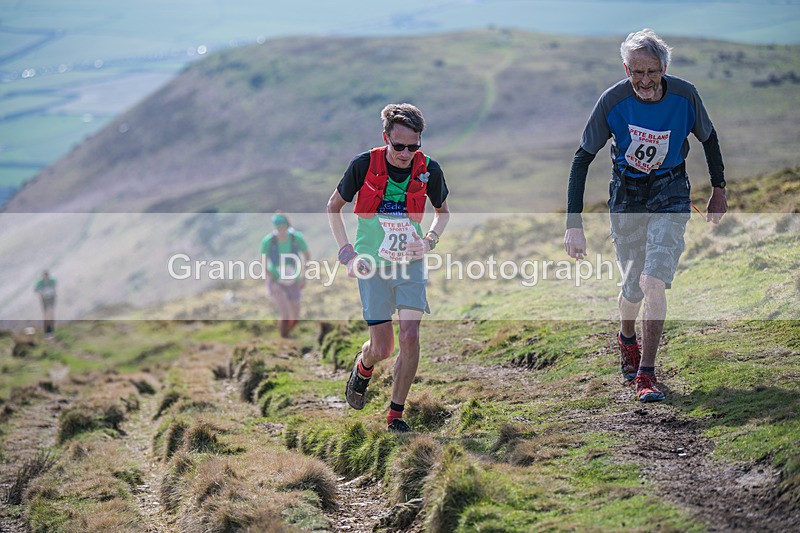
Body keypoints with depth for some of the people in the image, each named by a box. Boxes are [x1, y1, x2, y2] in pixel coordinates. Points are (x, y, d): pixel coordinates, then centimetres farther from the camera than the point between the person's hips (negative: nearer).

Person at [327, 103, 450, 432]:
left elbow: (443, 211, 13)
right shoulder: (364, 165, -13)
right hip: (373, 265, -2)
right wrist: (347, 252, -6)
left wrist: (429, 240, -6)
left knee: (410, 337, -13)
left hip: (411, 263, 2)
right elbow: (334, 206, 3)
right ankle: (362, 368, 36)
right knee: (382, 349, -2)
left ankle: (396, 414, 3)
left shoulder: (429, 169, -7)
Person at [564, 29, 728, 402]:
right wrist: (574, 224, -18)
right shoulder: (613, 101, -19)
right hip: (626, 195, 0)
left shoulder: (685, 95, -15)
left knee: (654, 280, -16)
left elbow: (709, 138, 6)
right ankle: (626, 337, 41)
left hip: (670, 193, 0)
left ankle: (646, 374, -9)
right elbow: (582, 158, -12)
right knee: (634, 285, 6)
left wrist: (719, 189, 13)